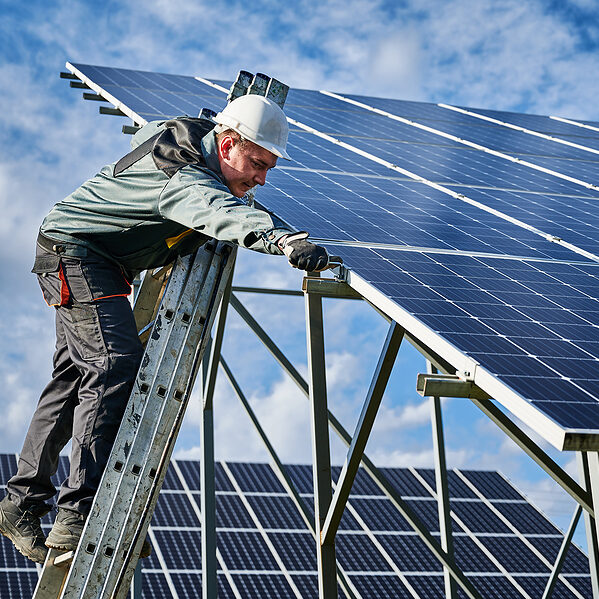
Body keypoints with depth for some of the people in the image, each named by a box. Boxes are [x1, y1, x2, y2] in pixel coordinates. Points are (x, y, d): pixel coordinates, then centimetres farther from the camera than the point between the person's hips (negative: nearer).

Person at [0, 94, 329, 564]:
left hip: (98, 262, 11)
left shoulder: (191, 134, -1)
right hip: (74, 253, -11)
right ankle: (78, 517, -29)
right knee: (115, 368, -24)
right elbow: (221, 214, -54)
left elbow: (146, 133, 24)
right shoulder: (183, 177, -30)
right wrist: (283, 240, -71)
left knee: (74, 379, 14)